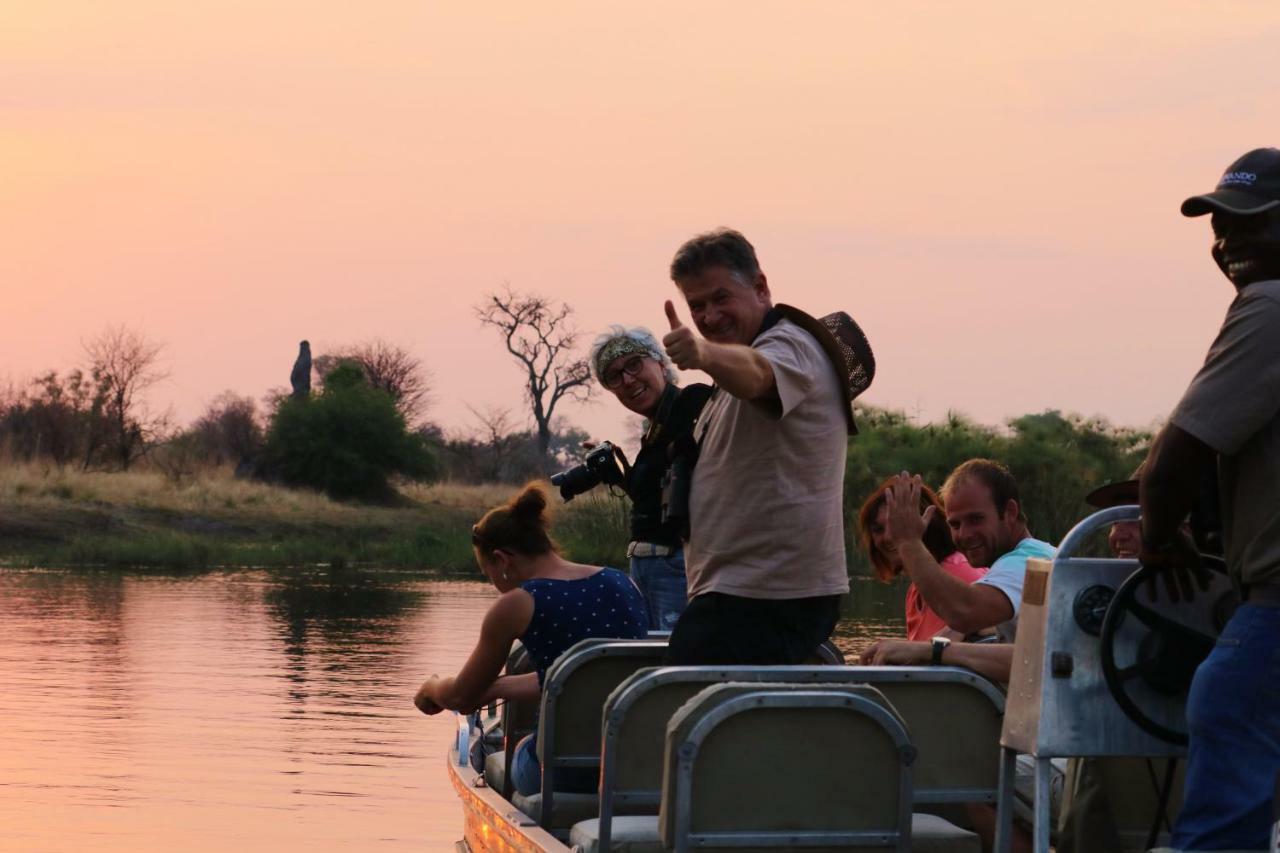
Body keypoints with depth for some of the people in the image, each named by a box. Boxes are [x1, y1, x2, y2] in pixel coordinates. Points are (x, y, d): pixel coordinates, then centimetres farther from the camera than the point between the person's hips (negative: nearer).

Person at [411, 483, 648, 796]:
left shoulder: (516, 606, -7)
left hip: (564, 772, -5)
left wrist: (432, 689, 32)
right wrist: (493, 689, 34)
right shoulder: (621, 583, 9)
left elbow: (461, 697, 8)